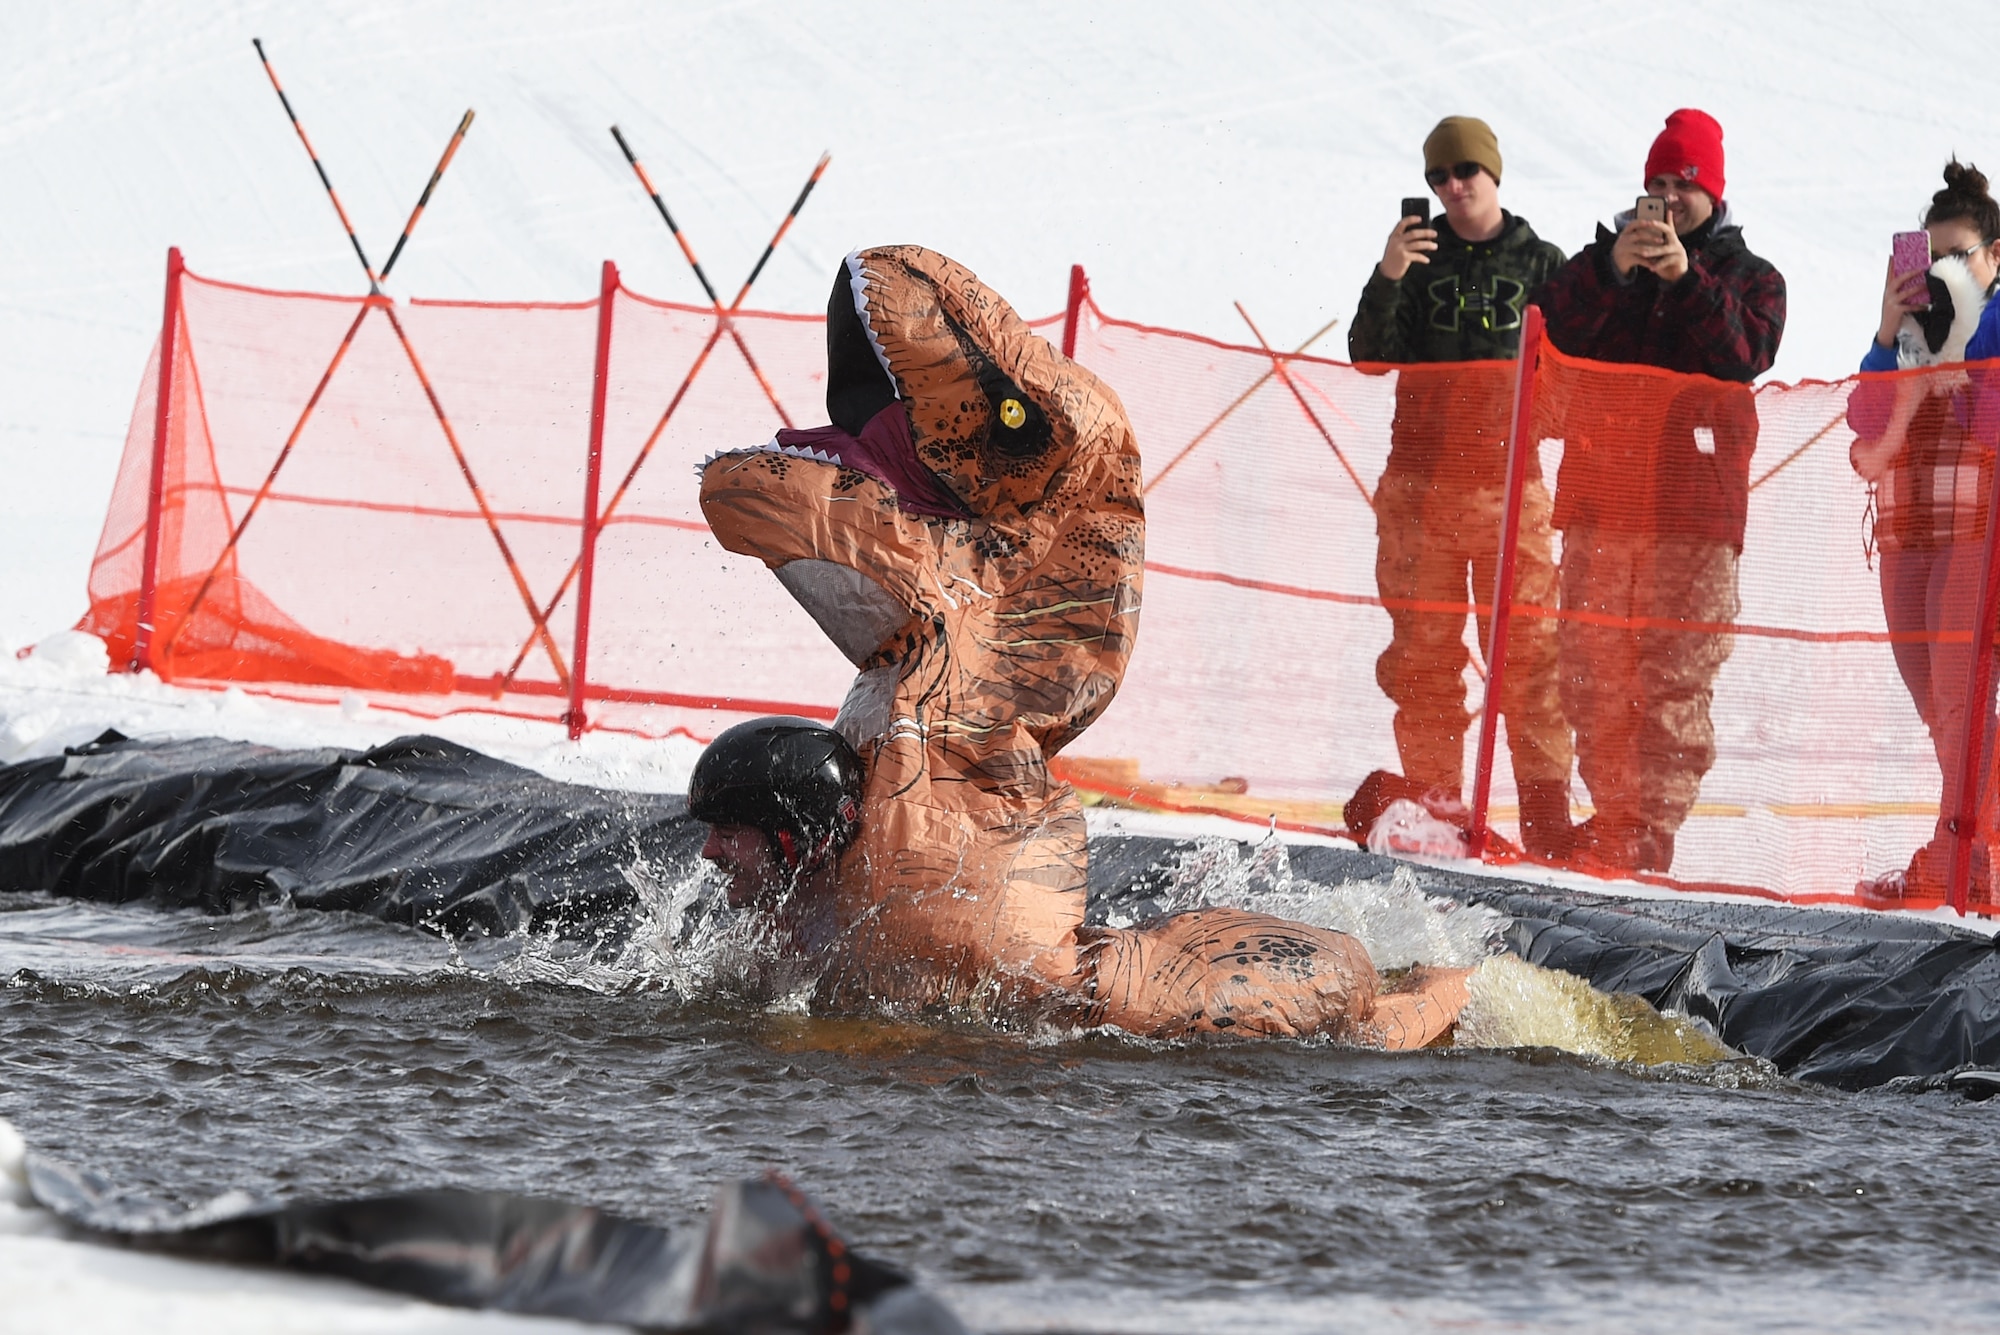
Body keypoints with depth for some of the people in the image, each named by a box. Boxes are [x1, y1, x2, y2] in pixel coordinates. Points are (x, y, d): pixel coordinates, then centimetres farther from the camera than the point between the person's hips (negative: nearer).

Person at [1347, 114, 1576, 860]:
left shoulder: (1540, 264, 8)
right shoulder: (1418, 256, 9)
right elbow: (1369, 358, 0)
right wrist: (1386, 282, -14)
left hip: (1509, 477, -1)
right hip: (1422, 477, 1)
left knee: (1529, 651, -8)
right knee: (1424, 652, 0)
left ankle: (1547, 818, -9)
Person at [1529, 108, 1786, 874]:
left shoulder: (1749, 276, 13)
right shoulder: (1603, 259, 17)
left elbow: (1748, 351, -8)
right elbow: (1551, 330, -1)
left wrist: (1686, 278, -17)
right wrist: (1612, 268, -15)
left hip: (1695, 503, -3)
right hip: (1599, 495, 3)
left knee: (1676, 677, -10)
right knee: (1593, 672, 1)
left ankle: (1651, 833, -11)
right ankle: (1611, 818, 10)